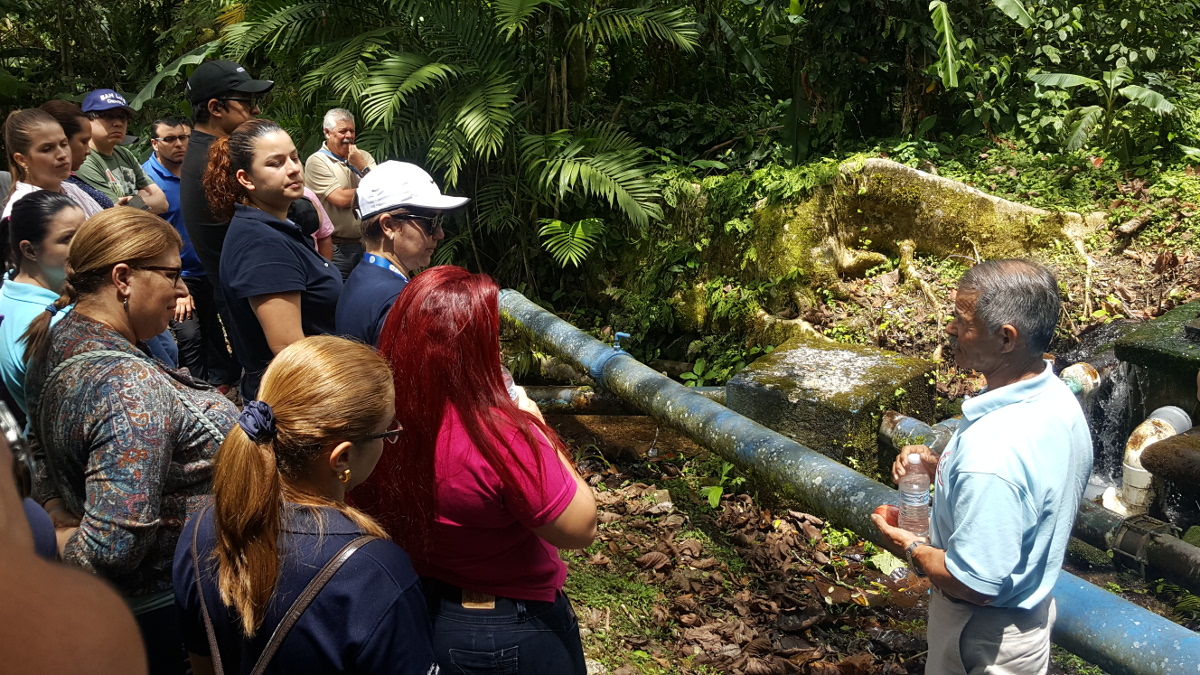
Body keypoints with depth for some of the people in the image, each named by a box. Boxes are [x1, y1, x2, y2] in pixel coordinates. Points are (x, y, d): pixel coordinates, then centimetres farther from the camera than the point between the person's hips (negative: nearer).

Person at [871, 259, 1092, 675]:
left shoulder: (992, 452, -38)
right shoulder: (1058, 400, -10)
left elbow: (975, 585, -31)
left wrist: (910, 548, -14)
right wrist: (940, 467, -2)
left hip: (988, 638, -8)